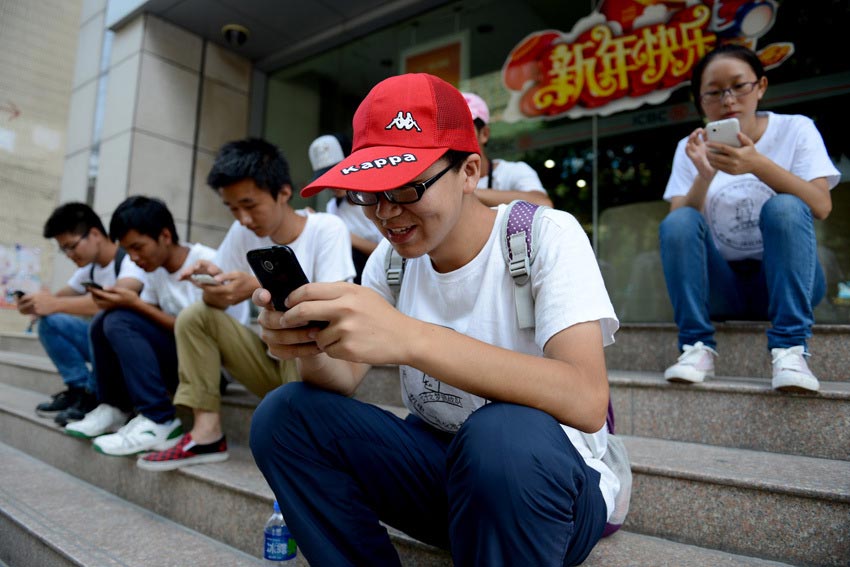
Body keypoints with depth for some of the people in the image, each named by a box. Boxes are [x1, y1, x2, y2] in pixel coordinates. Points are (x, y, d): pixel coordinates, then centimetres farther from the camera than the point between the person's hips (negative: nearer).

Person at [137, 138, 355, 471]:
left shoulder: (327, 229, -14)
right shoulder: (243, 233, 1)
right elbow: (218, 304, 3)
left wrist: (260, 287, -32)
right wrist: (211, 282, -21)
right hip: (274, 360, 5)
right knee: (195, 316, -7)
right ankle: (207, 433, -12)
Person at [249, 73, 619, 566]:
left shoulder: (546, 236, -16)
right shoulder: (394, 255, 0)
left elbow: (587, 401, -31)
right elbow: (344, 378, -4)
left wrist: (410, 338, -42)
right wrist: (310, 347, -28)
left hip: (551, 479, -4)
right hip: (438, 464, 5)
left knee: (505, 432, -38)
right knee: (284, 415, -11)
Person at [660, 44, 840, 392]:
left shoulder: (796, 129, 2)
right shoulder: (691, 148, 4)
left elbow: (821, 206, -15)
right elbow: (678, 231, -8)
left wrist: (758, 164, -29)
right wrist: (704, 175, -24)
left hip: (783, 278, 0)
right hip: (721, 285, 1)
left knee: (784, 207, -28)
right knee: (678, 222, -25)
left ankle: (789, 347, -29)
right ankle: (697, 345, -25)